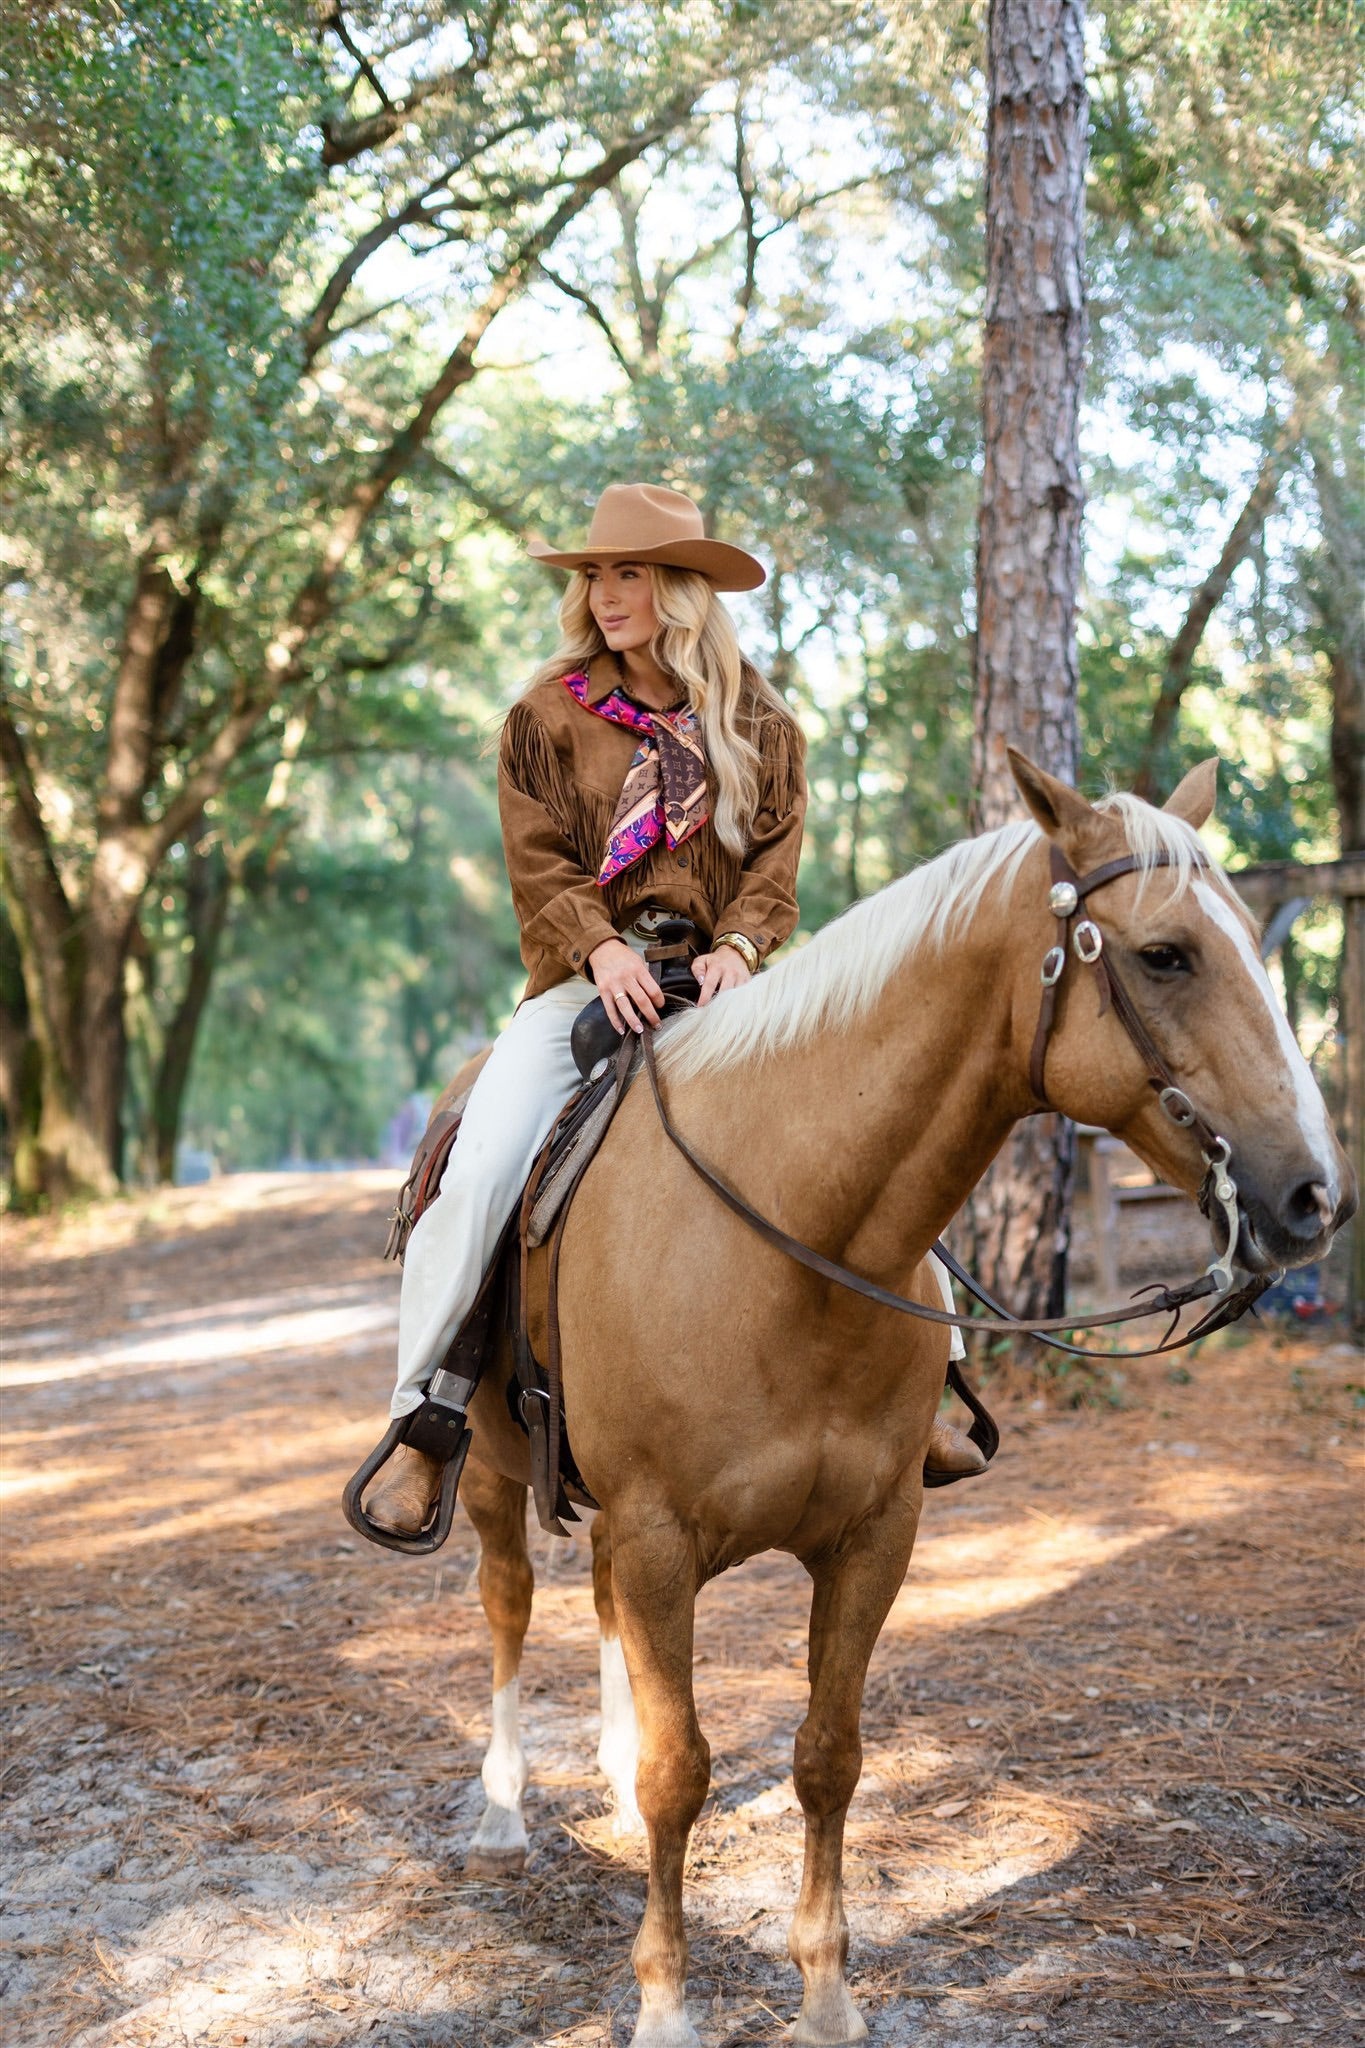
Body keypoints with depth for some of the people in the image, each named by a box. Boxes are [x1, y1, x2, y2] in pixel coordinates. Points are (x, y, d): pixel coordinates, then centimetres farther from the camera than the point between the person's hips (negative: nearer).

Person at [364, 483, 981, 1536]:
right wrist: (601, 947, -18)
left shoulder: (759, 722, 9)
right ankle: (420, 1416, -10)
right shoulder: (550, 716, 5)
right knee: (481, 1167, -23)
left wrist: (735, 946, -15)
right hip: (589, 979, -1)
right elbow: (540, 861, -1)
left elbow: (775, 860, 4)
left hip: (721, 980, 1)